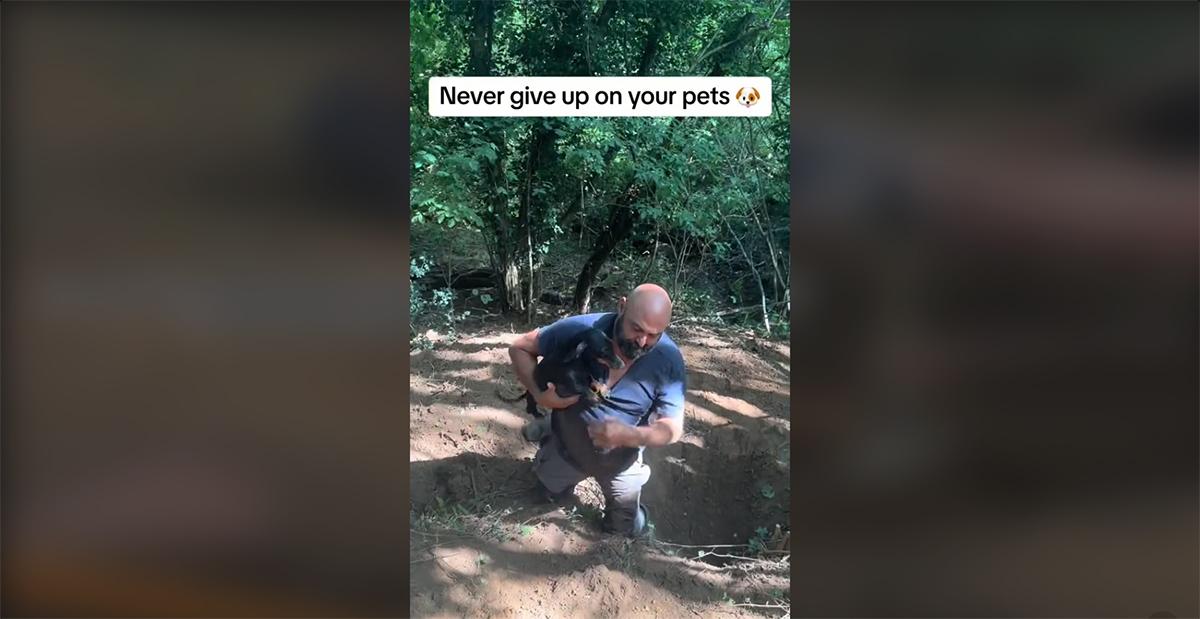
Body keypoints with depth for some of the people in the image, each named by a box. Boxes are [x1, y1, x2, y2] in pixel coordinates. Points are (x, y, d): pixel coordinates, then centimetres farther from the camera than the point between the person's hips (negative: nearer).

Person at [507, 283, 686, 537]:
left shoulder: (669, 361, -31)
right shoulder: (579, 331, -32)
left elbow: (673, 428, -26)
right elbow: (520, 348, -17)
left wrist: (630, 436, -45)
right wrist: (540, 393, -33)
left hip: (620, 461, 0)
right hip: (567, 449, 1)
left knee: (627, 528, 21)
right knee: (551, 494, 29)